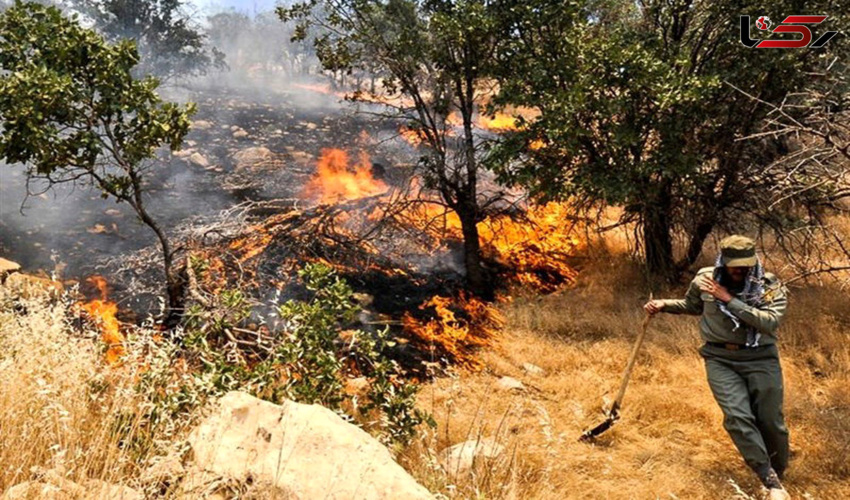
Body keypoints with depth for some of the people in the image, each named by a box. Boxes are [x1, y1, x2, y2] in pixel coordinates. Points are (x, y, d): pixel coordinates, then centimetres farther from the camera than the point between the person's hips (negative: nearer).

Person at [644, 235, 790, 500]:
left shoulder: (770, 286, -7)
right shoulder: (705, 279, 0)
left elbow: (770, 322, -25)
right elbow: (691, 305, 22)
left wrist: (729, 299, -25)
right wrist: (663, 305, 7)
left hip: (760, 359, -1)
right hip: (720, 359, 1)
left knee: (770, 422, 3)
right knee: (737, 417, -17)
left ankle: (779, 473, 31)